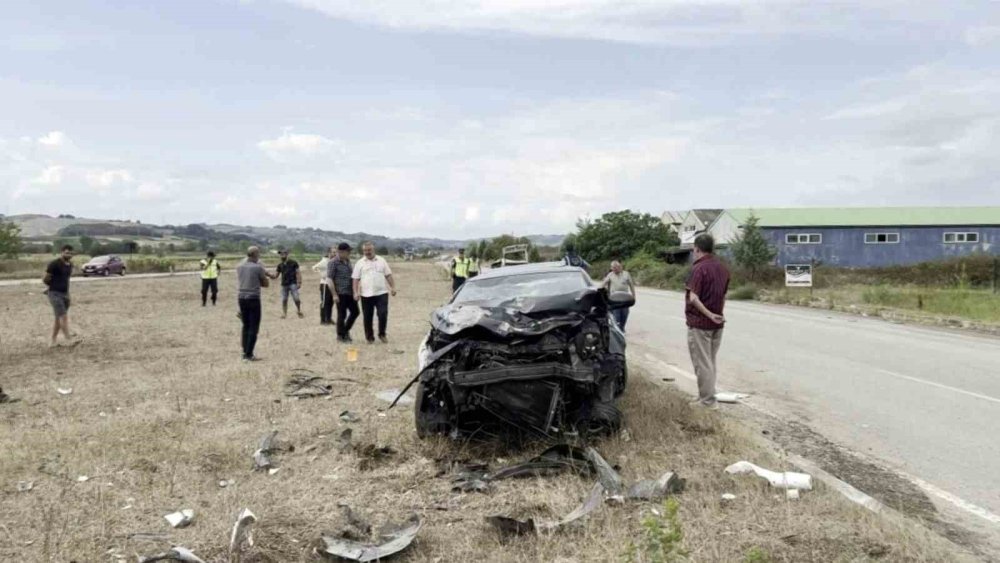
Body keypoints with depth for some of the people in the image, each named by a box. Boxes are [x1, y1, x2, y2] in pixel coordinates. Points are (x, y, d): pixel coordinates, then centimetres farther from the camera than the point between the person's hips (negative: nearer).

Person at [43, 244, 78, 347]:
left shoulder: (70, 265, 10)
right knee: (63, 317, -15)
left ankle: (52, 341, 19)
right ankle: (69, 339, -19)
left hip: (65, 293, 7)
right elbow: (45, 280, -7)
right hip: (55, 294, -7)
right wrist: (54, 286, 9)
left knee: (58, 318, 11)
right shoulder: (54, 264, -11)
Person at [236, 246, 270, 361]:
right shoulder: (258, 267, -11)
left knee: (246, 326, 15)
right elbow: (266, 283, -2)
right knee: (253, 328, 1)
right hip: (253, 298, -6)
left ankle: (245, 353, 16)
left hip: (241, 298, 6)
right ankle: (249, 355, -1)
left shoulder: (239, 267, 6)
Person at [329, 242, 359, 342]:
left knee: (355, 312, 9)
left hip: (350, 292, 7)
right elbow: (330, 279, -13)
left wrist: (355, 291, 17)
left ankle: (346, 330, 27)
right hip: (341, 293, -7)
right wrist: (334, 294, -17)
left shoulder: (348, 261, 13)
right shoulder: (333, 263, -10)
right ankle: (340, 336, 14)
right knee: (342, 314, 0)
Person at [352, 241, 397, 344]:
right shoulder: (360, 263, 5)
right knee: (367, 317, 5)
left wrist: (393, 287, 2)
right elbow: (356, 279, 2)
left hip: (382, 293, 0)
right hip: (366, 294, 0)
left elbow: (388, 275, 10)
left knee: (383, 314, -8)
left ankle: (382, 334, 11)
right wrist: (356, 292, -6)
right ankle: (369, 337, 18)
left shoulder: (381, 261, 9)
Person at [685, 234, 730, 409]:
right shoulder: (722, 268, 8)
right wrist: (716, 314, 16)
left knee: (702, 363, 0)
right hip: (717, 323, 8)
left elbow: (693, 298, -25)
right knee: (710, 361, 17)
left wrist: (709, 315, -18)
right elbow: (723, 296, 13)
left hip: (699, 323, -8)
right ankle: (707, 396, 26)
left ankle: (707, 400, 4)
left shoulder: (699, 268, -17)